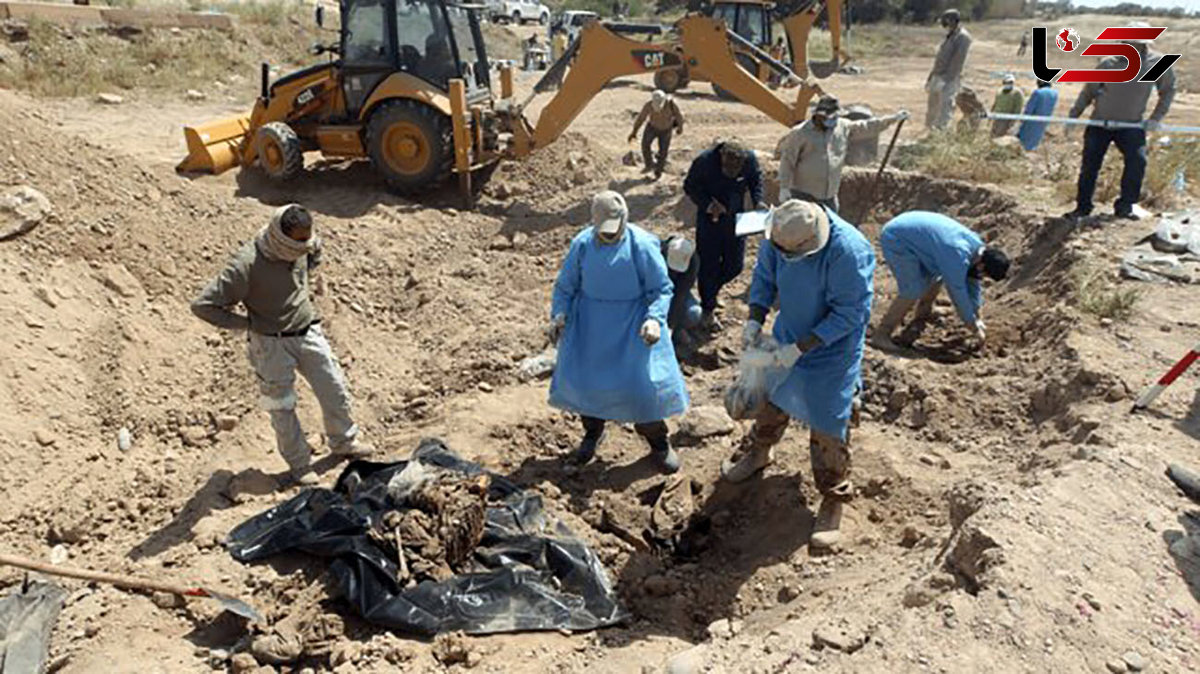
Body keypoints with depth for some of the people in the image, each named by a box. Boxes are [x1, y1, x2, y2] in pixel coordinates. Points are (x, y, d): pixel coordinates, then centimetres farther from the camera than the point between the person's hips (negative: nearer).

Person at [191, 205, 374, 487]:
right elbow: (203, 305, -24)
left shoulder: (303, 247, -10)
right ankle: (299, 464, 29)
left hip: (308, 332, 5)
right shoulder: (246, 265, -27)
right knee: (282, 406, 9)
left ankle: (343, 442, 38)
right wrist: (246, 323, -15)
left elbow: (316, 251, 19)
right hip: (272, 344, -5)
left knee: (335, 391, 14)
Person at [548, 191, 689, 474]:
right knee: (581, 378, 5)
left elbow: (662, 289, -8)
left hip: (631, 324, -3)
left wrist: (655, 319, -24)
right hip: (589, 322, 3)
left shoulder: (642, 246, -14)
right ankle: (593, 433, 33)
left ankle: (658, 441, 22)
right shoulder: (582, 244, -6)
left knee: (643, 382, -3)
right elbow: (565, 285, 5)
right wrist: (559, 313, -12)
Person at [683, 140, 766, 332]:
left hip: (735, 217, 3)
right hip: (709, 218, -3)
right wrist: (708, 204, -27)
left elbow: (756, 179, 4)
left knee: (735, 265, 8)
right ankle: (707, 310, 17)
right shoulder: (704, 161, -25)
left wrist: (758, 201, -13)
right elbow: (689, 186, -12)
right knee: (708, 264, 0)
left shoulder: (750, 159, -16)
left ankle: (710, 290, 37)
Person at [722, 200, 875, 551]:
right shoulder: (778, 235, -17)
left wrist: (801, 347, -27)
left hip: (833, 348, -6)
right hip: (789, 333, 6)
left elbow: (849, 313, -27)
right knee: (772, 394, 24)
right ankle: (757, 451, 53)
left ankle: (833, 498, 22)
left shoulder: (848, 251, -35)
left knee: (828, 425, 1)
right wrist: (755, 318, -12)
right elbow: (764, 275, 1)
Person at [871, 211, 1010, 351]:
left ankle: (923, 313, 35)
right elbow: (958, 292, -20)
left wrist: (976, 317, 16)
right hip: (896, 240, -10)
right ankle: (881, 334, -12)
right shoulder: (958, 255, -28)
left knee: (937, 275, 15)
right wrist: (974, 327, -8)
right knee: (913, 290, -16)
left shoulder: (976, 245, 0)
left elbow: (972, 282, 12)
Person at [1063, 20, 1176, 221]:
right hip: (1100, 122, 0)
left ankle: (1125, 206, -2)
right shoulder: (1110, 63, -7)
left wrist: (1156, 118, 0)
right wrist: (1074, 115, 1)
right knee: (1089, 164, -2)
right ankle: (1082, 207, 11)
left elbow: (1168, 91, 7)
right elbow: (1089, 90, 4)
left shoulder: (1158, 63, -6)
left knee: (1137, 160, -16)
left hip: (1131, 124, 0)